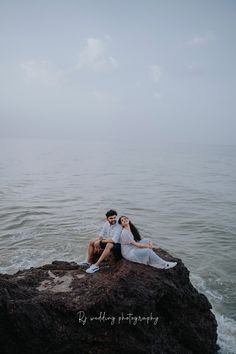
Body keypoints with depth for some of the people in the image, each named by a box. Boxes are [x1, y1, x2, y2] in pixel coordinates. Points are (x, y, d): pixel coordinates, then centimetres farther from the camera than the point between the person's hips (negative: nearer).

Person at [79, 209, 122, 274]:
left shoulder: (118, 227, -24)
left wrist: (101, 241, -25)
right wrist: (98, 241, -16)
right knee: (91, 242, 4)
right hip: (107, 242, 8)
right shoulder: (106, 223, -1)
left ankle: (96, 265, -37)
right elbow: (101, 235, 3)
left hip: (117, 245, -8)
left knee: (109, 245, -41)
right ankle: (89, 261, 1)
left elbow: (114, 240, -34)